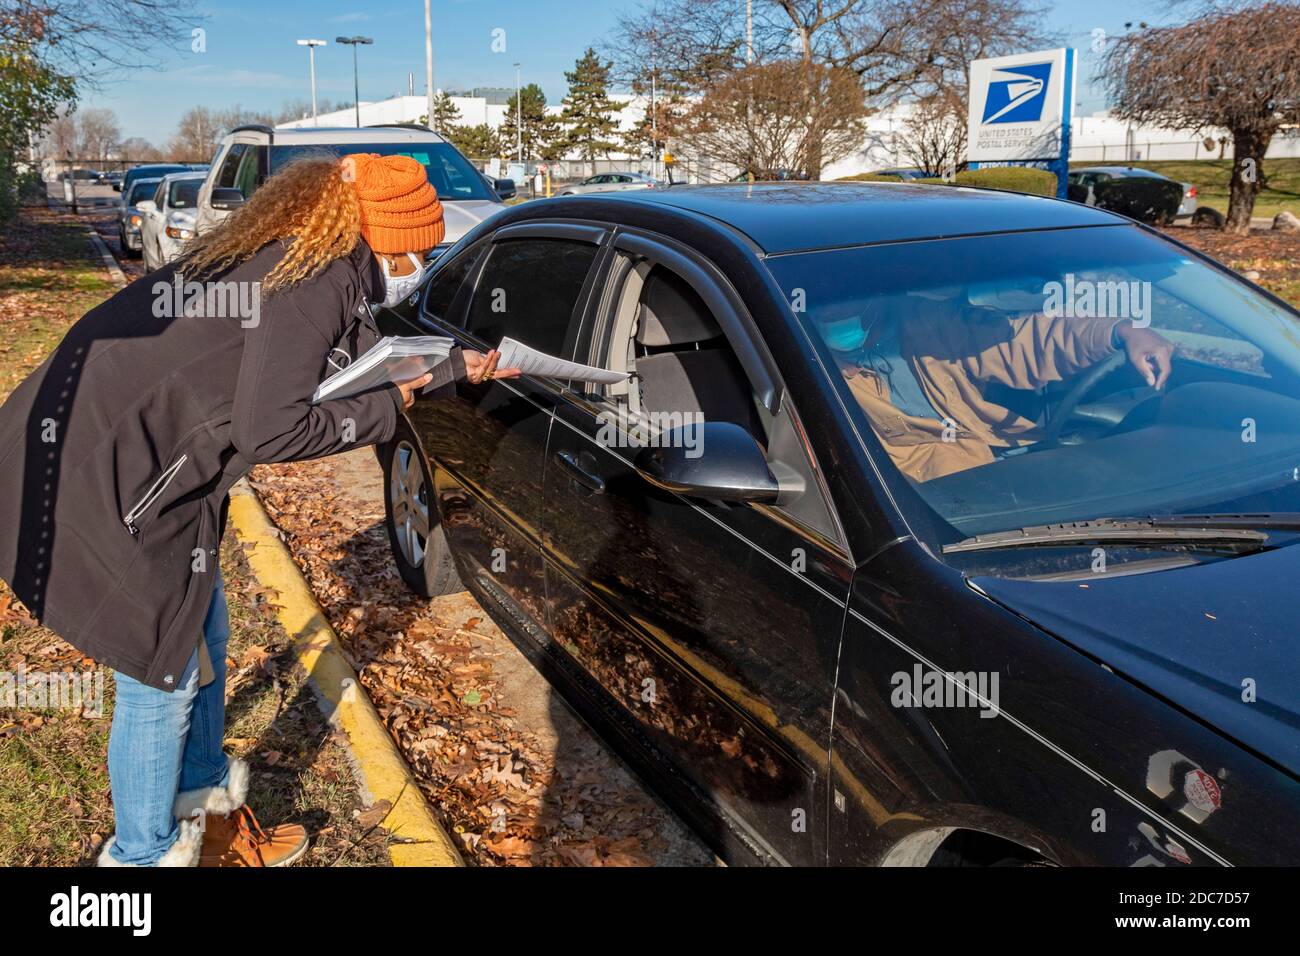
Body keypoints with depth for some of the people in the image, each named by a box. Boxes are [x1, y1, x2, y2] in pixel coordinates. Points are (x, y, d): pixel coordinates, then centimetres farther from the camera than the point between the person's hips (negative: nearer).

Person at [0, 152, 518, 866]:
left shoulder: (302, 260, 10)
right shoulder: (315, 279, -21)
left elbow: (373, 364, 23)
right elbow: (270, 430, -25)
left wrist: (459, 368, 27)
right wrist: (385, 411, -12)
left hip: (133, 459, 10)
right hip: (99, 474, -10)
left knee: (202, 642, 20)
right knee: (161, 674, 3)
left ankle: (205, 806, 39)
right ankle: (145, 855, 25)